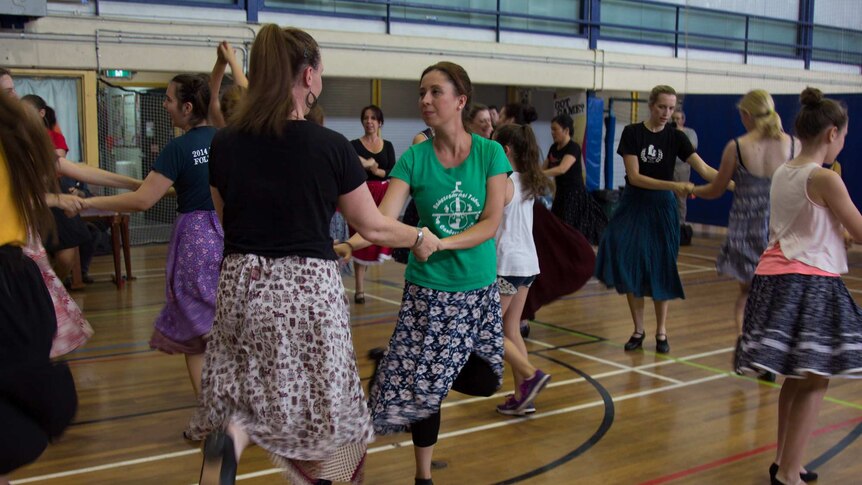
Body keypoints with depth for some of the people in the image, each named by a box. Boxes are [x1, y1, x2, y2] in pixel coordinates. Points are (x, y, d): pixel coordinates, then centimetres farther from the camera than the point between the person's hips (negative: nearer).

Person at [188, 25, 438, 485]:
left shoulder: (224, 144, 1)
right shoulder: (331, 146, -9)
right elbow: (372, 227, 1)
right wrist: (420, 238, 19)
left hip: (241, 287, 4)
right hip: (308, 290, -3)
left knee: (244, 399, 14)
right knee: (320, 413, 12)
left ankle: (229, 434, -17)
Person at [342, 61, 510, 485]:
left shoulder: (490, 153, -6)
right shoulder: (414, 158, -6)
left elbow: (491, 223, -12)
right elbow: (383, 220, -17)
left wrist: (441, 243, -25)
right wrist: (348, 244, -35)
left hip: (479, 288, 1)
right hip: (428, 289, -1)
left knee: (483, 382, 9)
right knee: (425, 385, 3)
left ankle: (402, 362, 33)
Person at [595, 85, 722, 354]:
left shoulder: (675, 137, -2)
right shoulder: (632, 133, -5)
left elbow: (704, 169, -12)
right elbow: (634, 177, -13)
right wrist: (674, 186, -23)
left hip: (662, 209, 1)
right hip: (634, 207, 0)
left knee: (661, 271, 3)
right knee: (630, 267, -3)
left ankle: (661, 332, 17)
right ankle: (638, 330, 12)